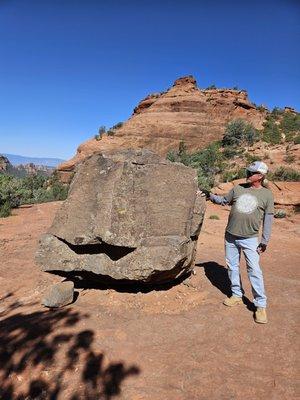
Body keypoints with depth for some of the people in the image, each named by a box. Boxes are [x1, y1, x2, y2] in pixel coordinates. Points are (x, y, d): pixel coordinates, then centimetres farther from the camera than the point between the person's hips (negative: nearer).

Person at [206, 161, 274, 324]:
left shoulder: (267, 195, -2)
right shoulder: (238, 188, 6)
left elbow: (268, 219, -2)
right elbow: (223, 200, 17)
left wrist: (264, 241, -4)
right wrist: (210, 195, 5)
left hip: (250, 239, -4)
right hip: (230, 236, 4)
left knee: (254, 270, -6)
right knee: (232, 266, 12)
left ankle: (261, 306, 7)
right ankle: (237, 295, 30)